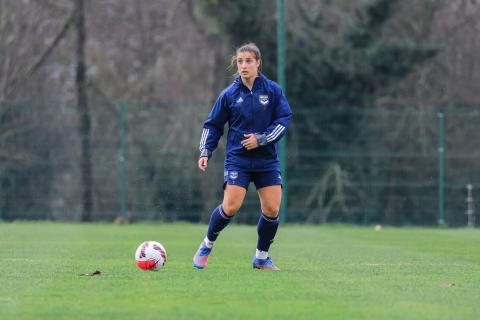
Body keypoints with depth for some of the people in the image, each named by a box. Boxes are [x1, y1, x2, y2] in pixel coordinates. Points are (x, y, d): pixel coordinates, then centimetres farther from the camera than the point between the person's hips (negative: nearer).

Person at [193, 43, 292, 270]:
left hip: (267, 159, 2)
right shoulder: (229, 94, 0)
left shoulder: (272, 90, 0)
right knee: (231, 207, -16)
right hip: (237, 159, -2)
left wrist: (261, 139, -13)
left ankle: (261, 257, 15)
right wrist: (205, 152, -2)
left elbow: (284, 120, -2)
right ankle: (207, 245, 9)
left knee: (272, 209, -5)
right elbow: (213, 125, 7)